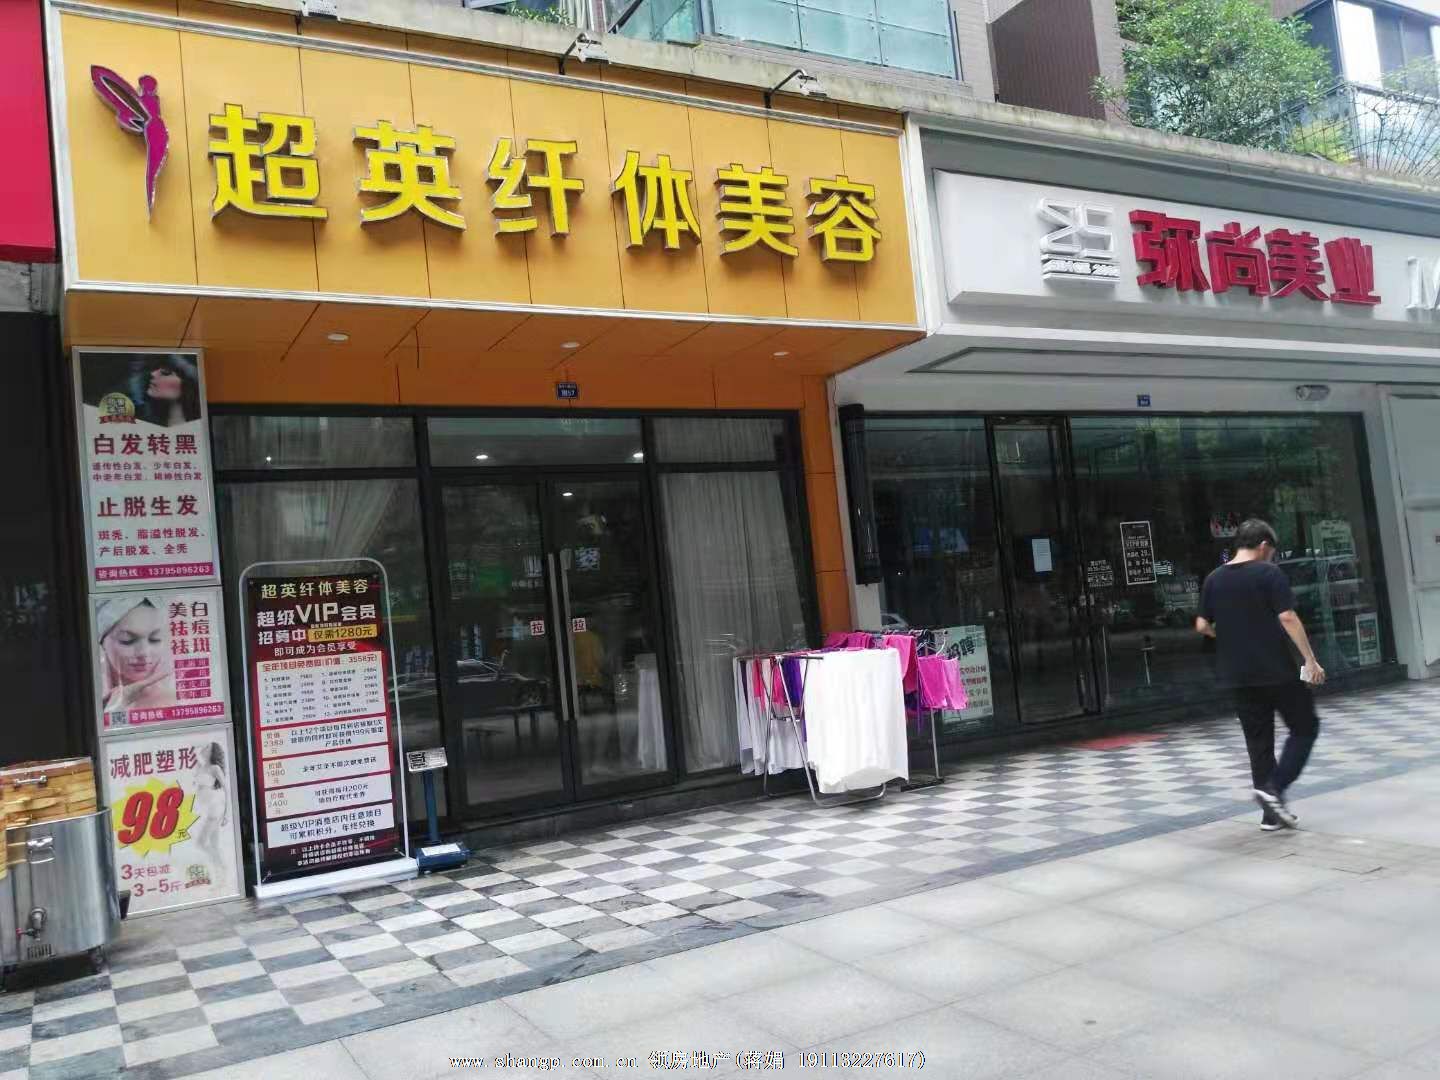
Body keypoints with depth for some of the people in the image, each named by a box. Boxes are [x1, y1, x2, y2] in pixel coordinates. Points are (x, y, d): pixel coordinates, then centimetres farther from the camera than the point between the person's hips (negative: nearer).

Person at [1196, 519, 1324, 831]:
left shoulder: (1214, 579, 7)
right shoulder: (1269, 572, -8)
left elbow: (1202, 626, 8)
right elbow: (1288, 618, -16)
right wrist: (1310, 659, -12)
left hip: (1238, 674, 5)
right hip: (1278, 670, -5)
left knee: (1258, 739, 11)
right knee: (1305, 727, 11)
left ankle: (1271, 812, 13)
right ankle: (1275, 788, -3)